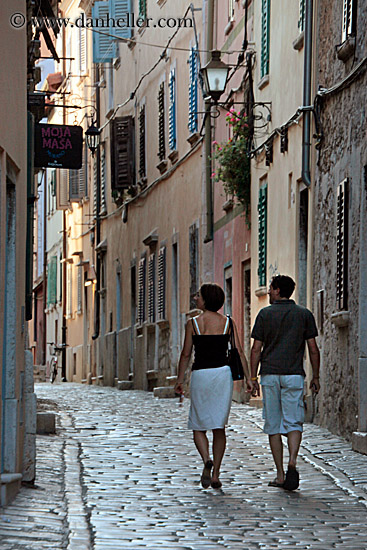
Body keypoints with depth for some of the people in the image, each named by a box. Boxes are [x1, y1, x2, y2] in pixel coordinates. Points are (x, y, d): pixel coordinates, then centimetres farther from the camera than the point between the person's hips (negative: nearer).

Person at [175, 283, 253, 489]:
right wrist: (248, 377, 3)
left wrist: (180, 380, 7)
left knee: (199, 426, 10)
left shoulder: (193, 323, -3)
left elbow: (186, 354, -1)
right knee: (219, 427, 9)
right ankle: (215, 474, 6)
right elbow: (239, 352, 0)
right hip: (223, 372, 2)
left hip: (200, 374, -2)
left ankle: (207, 460, -17)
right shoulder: (228, 322, 2)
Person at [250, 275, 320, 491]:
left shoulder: (265, 314, 2)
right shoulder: (304, 314, 5)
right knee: (294, 422, 1)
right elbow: (313, 348, 2)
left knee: (273, 425, 6)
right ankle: (292, 462, -26)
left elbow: (256, 349, 0)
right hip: (294, 375, 0)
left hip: (270, 375, 0)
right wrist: (316, 377, 10)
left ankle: (280, 475, 5)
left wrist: (253, 378, 5)